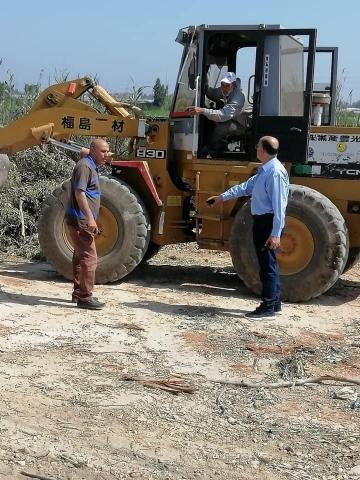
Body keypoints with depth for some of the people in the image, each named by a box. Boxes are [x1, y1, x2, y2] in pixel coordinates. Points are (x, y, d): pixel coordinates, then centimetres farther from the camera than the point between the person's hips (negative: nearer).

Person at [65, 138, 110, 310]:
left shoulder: (91, 166, 18)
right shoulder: (85, 166, -14)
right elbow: (79, 193, -22)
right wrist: (90, 218, -27)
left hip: (84, 221, 11)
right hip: (81, 220, -11)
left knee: (80, 256, 16)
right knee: (89, 258, -12)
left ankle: (78, 293, 25)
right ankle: (85, 297, -10)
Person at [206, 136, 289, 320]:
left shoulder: (275, 172, -19)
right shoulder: (264, 170, 12)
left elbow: (278, 205, -22)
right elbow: (246, 187, 24)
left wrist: (276, 233, -23)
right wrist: (222, 197, 28)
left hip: (268, 222, -10)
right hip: (262, 221, 10)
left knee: (267, 265, -3)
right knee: (268, 263, 16)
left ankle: (268, 308, 5)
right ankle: (274, 303, 26)